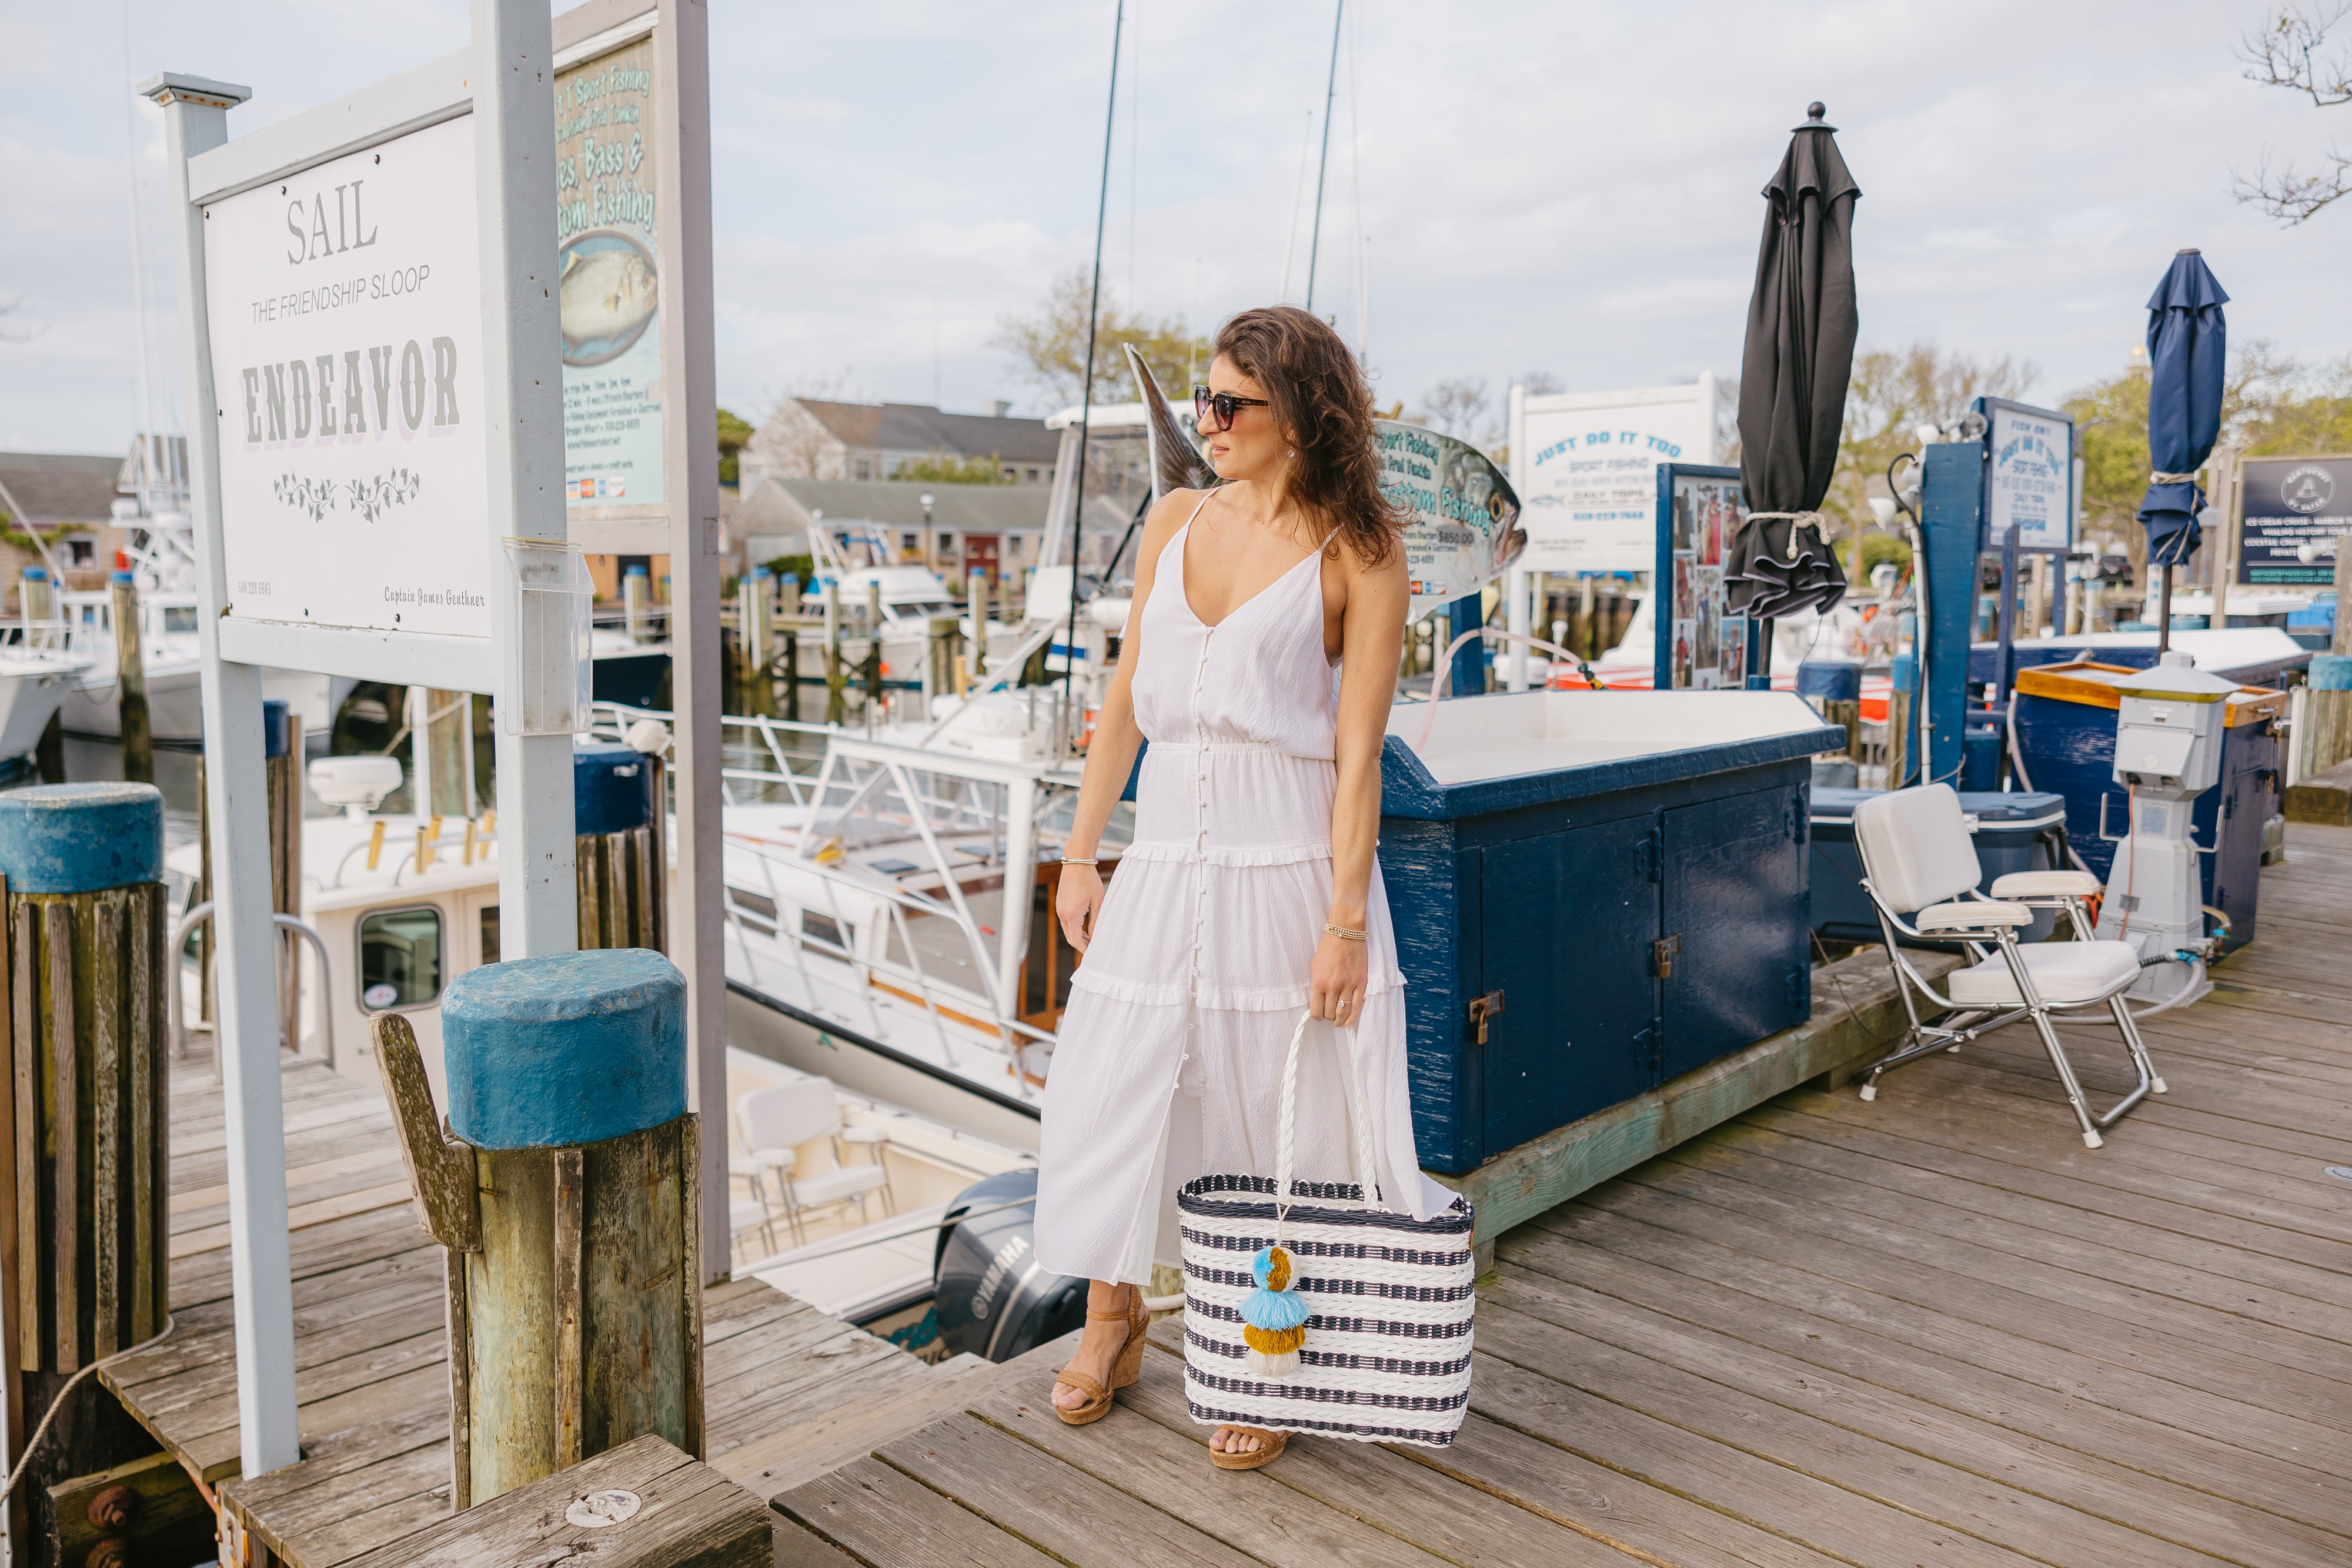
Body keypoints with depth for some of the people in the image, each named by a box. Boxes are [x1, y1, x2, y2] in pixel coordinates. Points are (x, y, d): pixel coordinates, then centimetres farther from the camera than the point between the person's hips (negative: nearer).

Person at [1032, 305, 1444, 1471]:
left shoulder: (1356, 553, -5)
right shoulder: (1176, 521, 10)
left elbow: (1356, 754, -9)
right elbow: (1125, 698, 13)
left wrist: (1344, 923, -14)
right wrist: (1080, 854, 9)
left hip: (1288, 863, -5)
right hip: (1168, 859, 5)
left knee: (1280, 1112, 6)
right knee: (1103, 1089, 9)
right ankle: (1112, 1318, 34)